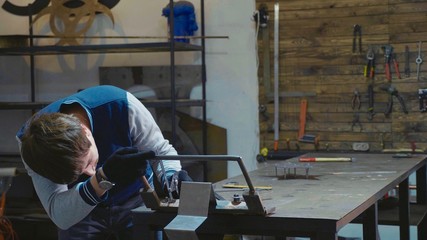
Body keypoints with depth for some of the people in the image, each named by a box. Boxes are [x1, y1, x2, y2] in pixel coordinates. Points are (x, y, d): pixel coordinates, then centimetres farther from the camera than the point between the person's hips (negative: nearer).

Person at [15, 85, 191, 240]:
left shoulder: (120, 105, -31)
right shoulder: (29, 142, -28)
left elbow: (160, 150, -15)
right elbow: (60, 216, -33)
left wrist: (173, 177, -36)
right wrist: (103, 179, -48)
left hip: (135, 202, 0)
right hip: (77, 211, 0)